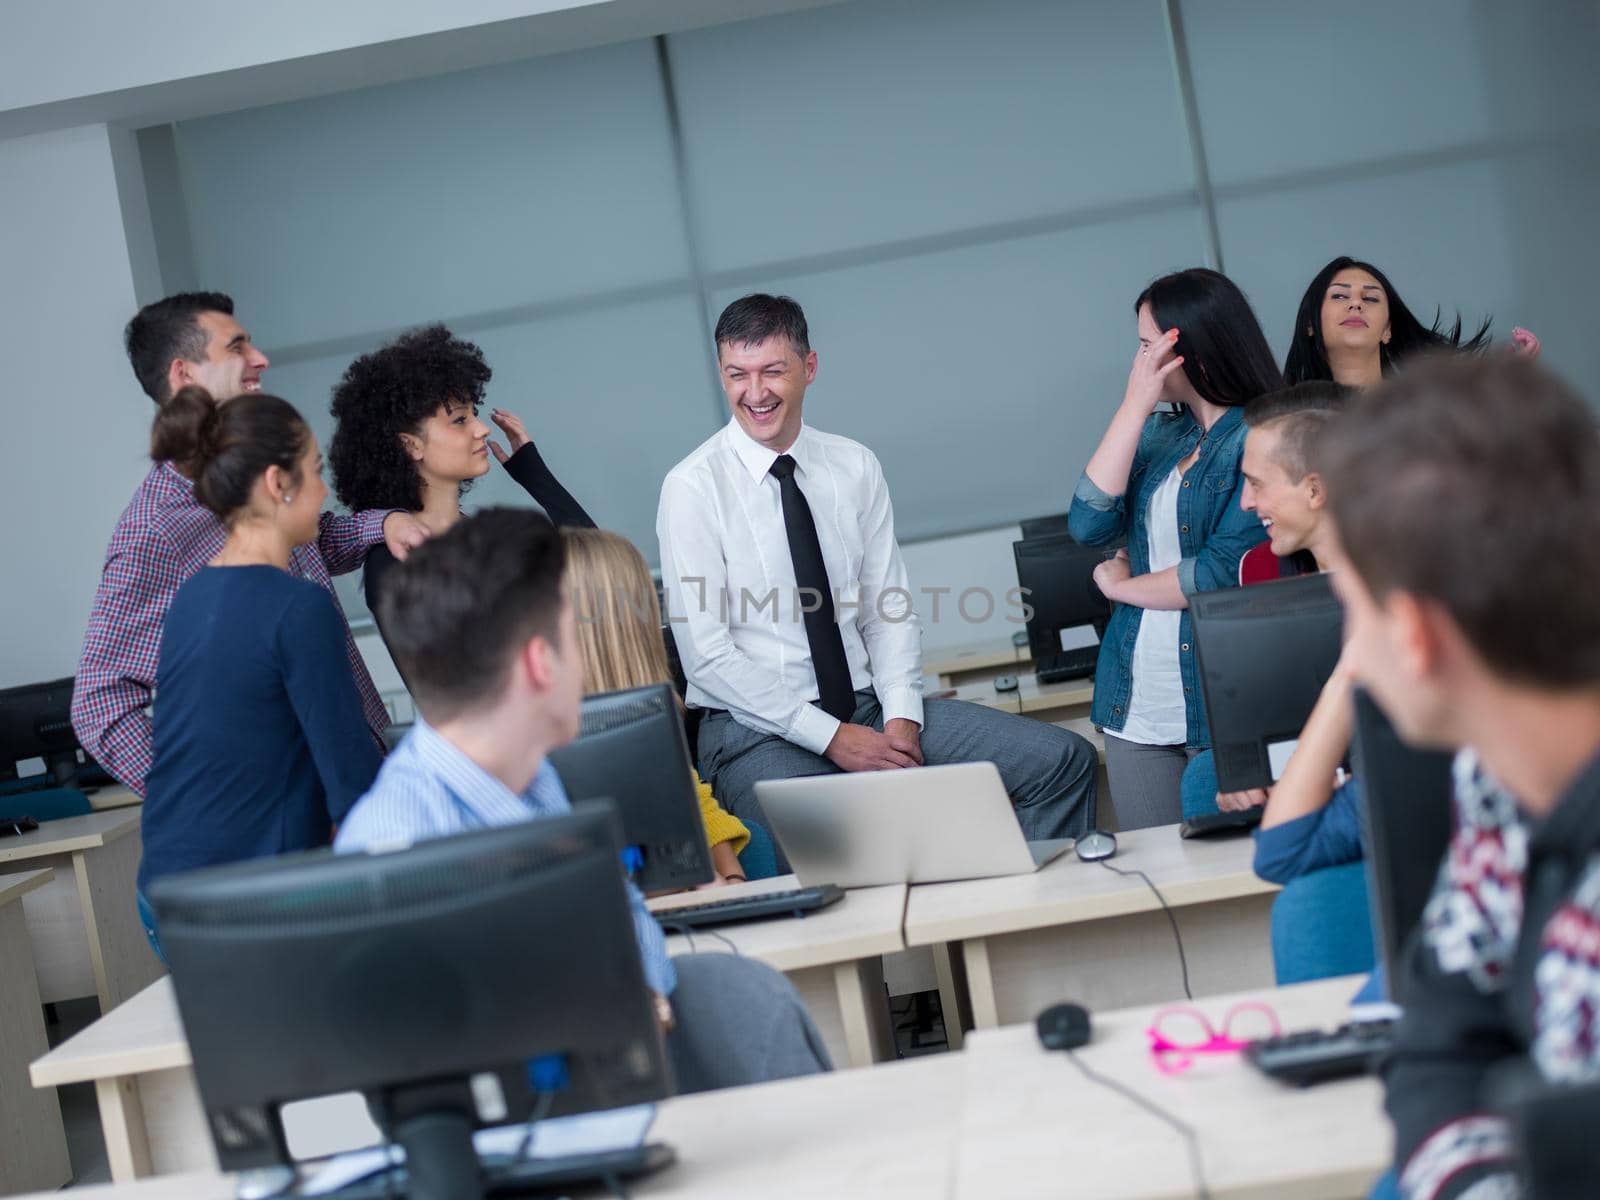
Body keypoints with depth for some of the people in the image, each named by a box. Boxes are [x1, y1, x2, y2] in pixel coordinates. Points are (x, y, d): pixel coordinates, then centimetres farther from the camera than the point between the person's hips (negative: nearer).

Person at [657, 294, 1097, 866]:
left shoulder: (855, 467, 7)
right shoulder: (692, 489, -7)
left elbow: (889, 611, 8)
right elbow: (708, 655, -11)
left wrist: (902, 717, -10)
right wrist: (832, 737, -16)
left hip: (871, 708, 5)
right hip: (758, 731, -5)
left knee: (1066, 760, -8)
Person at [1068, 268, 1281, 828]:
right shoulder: (1159, 435, 14)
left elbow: (1223, 573, -16)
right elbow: (1088, 525, -1)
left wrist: (1120, 585, -1)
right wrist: (1134, 406, -3)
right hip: (1137, 705, 6)